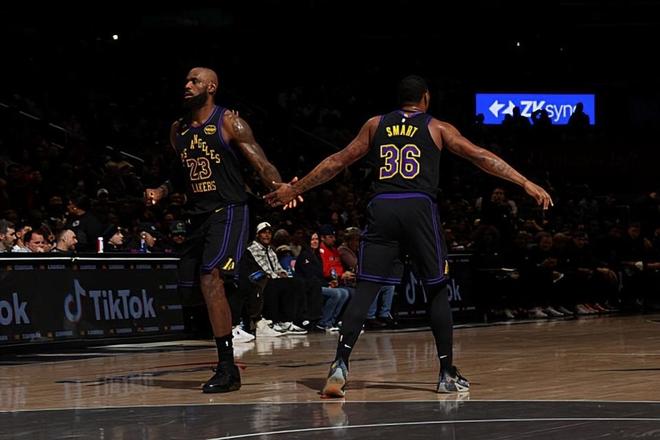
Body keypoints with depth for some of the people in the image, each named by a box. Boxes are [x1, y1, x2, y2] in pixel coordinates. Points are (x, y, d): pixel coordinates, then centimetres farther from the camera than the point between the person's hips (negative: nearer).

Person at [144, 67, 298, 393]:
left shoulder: (229, 123, -8)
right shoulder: (178, 130, 12)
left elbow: (262, 165, -12)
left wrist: (280, 188, -32)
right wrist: (162, 191, 7)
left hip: (228, 212, -8)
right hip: (197, 216, 8)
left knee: (211, 280, -21)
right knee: (206, 287, 10)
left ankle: (227, 367, -18)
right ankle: (226, 367, 22)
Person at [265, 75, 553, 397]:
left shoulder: (375, 125, 19)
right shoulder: (436, 127, 14)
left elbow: (337, 162, 22)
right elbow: (481, 157, 9)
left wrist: (294, 189, 31)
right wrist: (526, 183, 9)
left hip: (381, 207, 2)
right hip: (419, 207, -2)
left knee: (366, 288, 0)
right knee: (437, 290, 10)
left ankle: (340, 366, -16)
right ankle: (447, 374, 12)